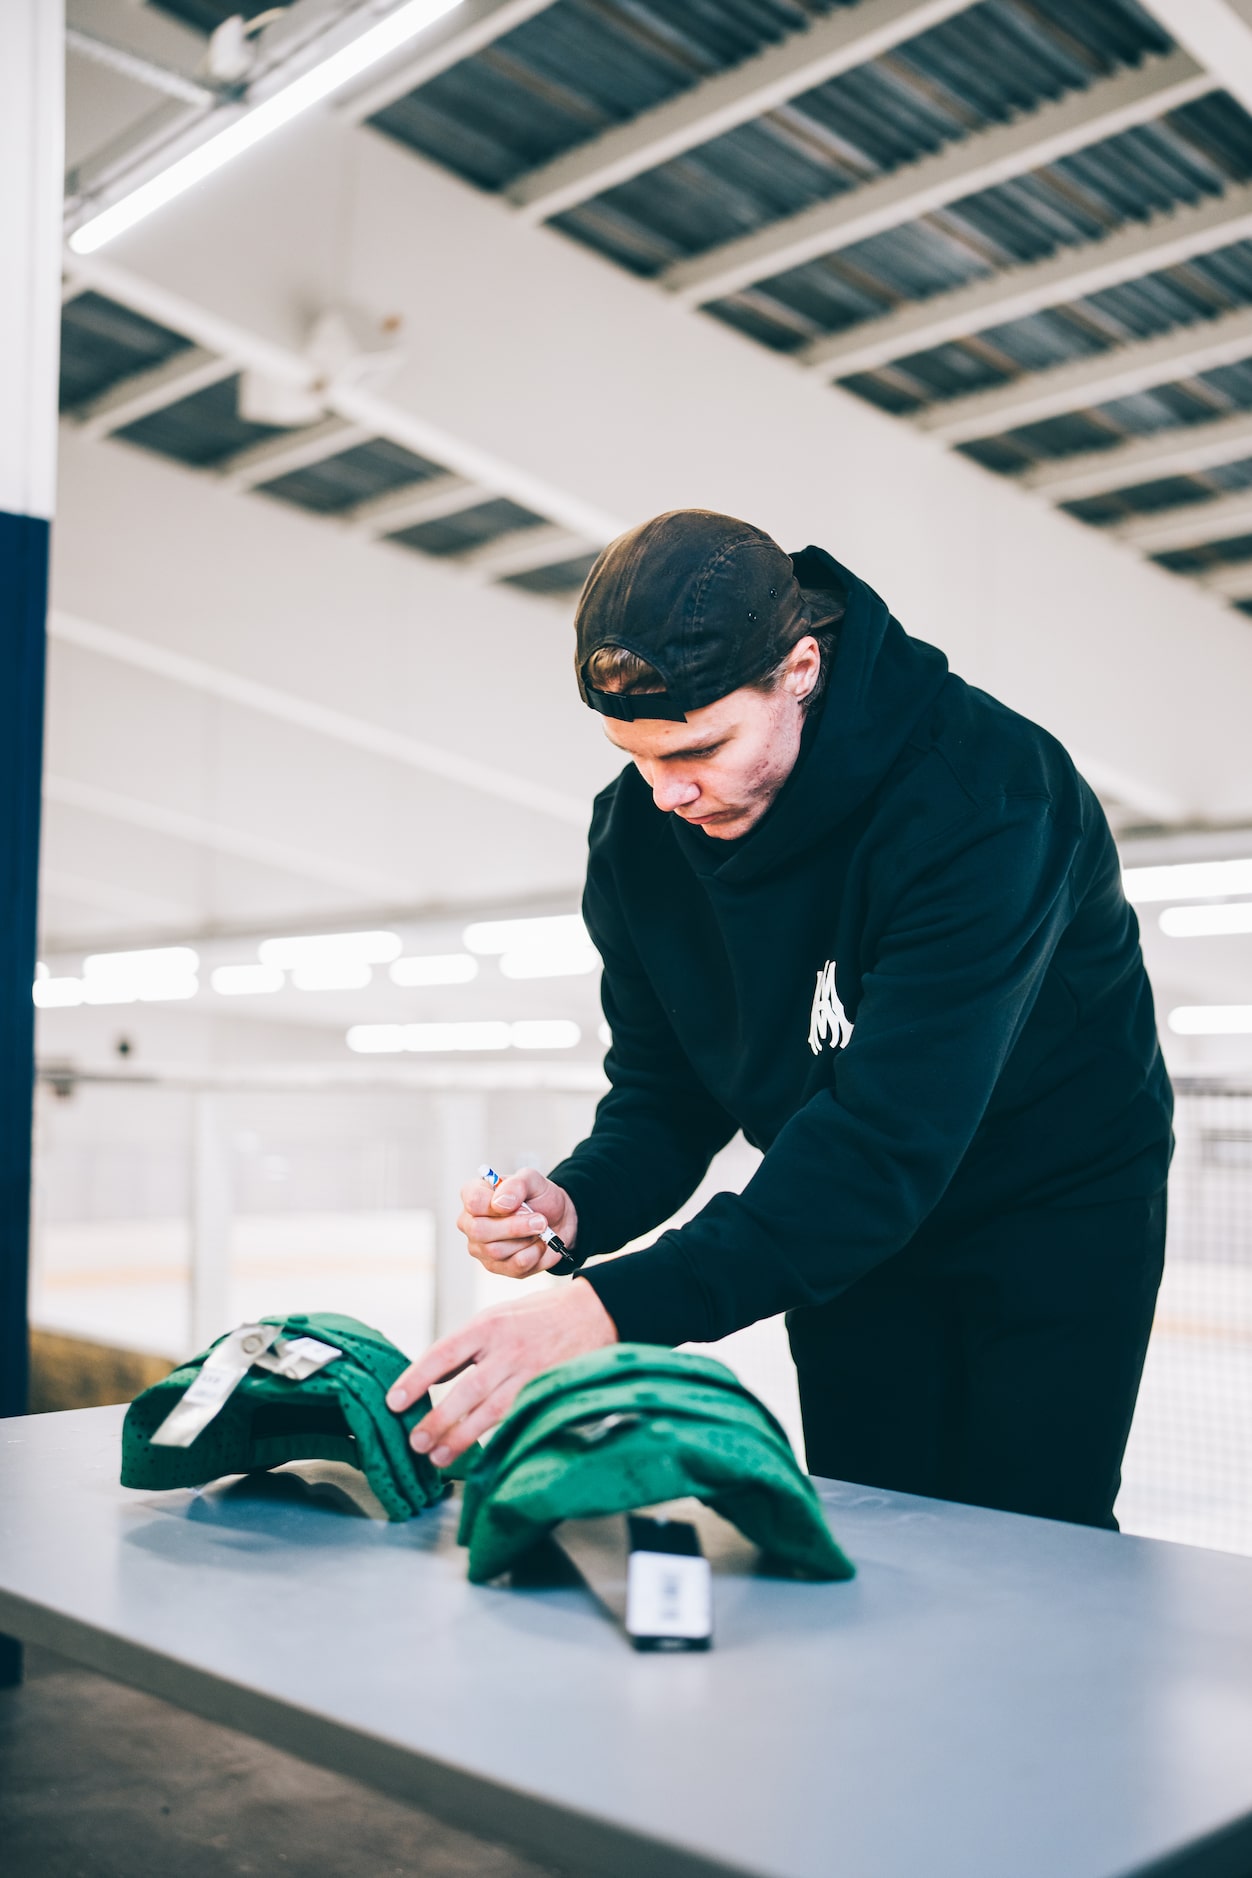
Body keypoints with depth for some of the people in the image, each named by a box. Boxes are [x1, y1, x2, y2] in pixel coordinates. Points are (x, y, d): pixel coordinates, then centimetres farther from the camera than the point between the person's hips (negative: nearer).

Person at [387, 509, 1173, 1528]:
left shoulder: (982, 794, -33)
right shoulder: (636, 836, -13)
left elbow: (891, 1138, -40)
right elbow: (668, 1096, -5)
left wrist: (614, 1310, -47)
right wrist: (573, 1204, -28)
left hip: (1057, 1202, -4)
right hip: (856, 1221, 5)